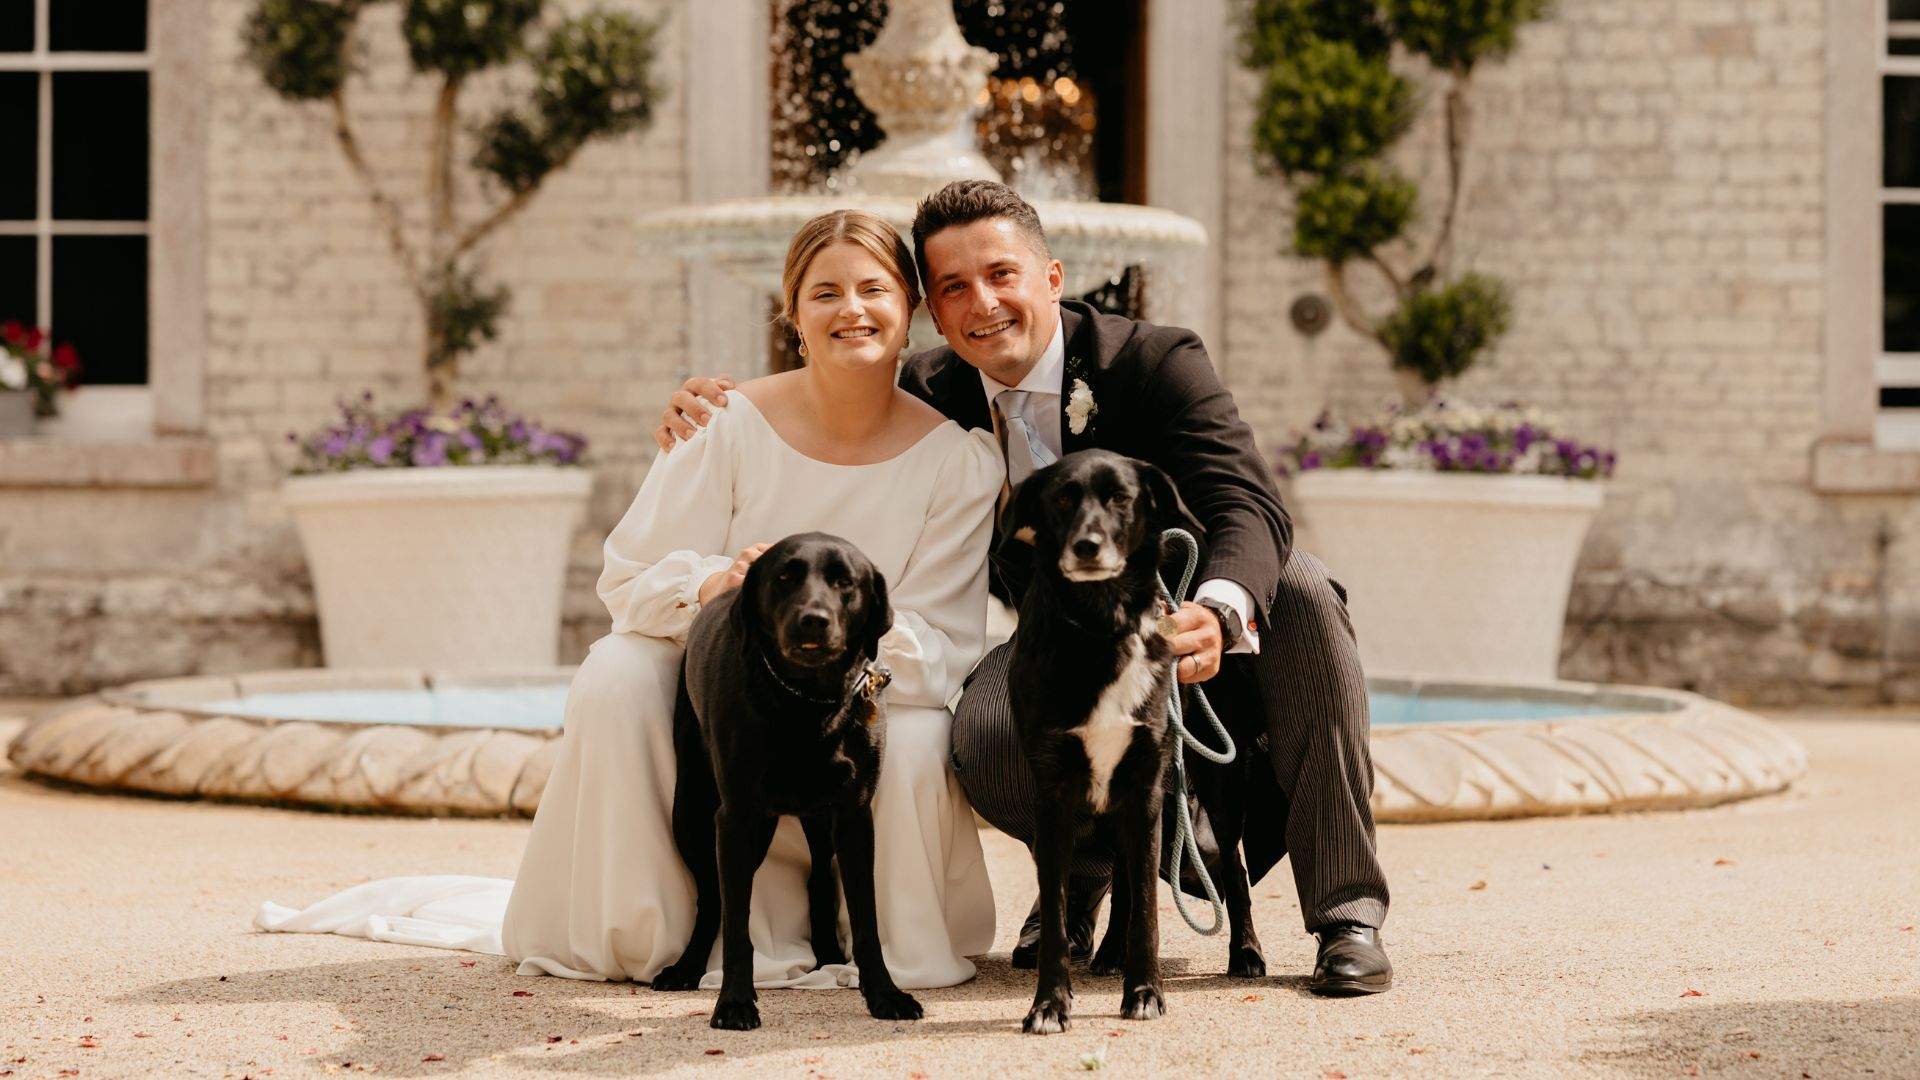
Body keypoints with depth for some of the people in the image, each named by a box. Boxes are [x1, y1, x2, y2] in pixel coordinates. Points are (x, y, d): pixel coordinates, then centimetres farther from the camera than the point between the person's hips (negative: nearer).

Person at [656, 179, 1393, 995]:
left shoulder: (1156, 362, -13)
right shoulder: (931, 395, -1)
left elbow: (1247, 507, -27)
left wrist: (1218, 611, -51)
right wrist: (714, 419, -10)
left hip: (1194, 638, -1)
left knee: (1298, 586, -33)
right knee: (983, 734, -32)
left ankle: (1347, 911, -24)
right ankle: (1084, 874, 5)